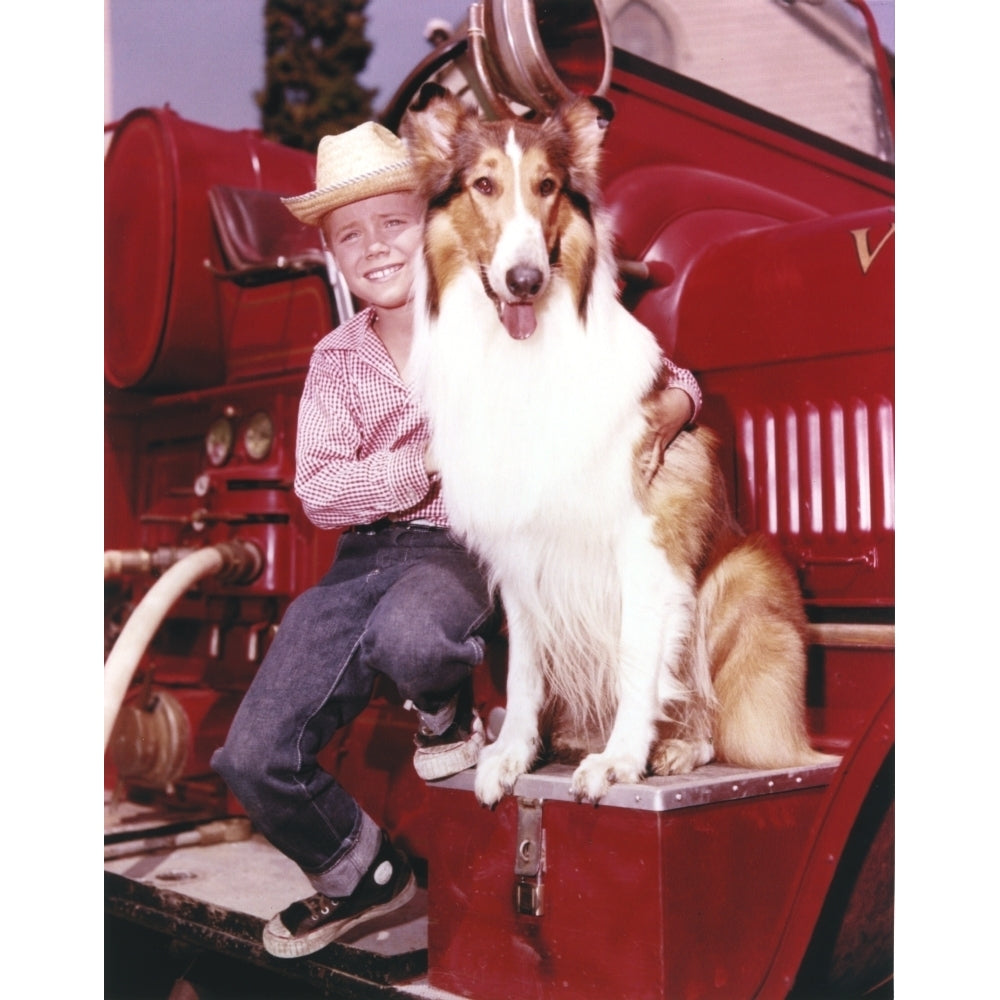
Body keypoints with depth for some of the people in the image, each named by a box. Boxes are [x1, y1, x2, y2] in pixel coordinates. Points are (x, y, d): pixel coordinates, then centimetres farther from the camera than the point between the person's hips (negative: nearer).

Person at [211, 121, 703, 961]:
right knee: (252, 759, -6)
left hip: (470, 546, -4)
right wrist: (434, 456, -12)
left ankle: (449, 709, -1)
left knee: (406, 636, -41)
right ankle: (363, 876, 24)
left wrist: (669, 405, -23)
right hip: (366, 555, 5)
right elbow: (318, 492, 1)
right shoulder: (336, 359, 13)